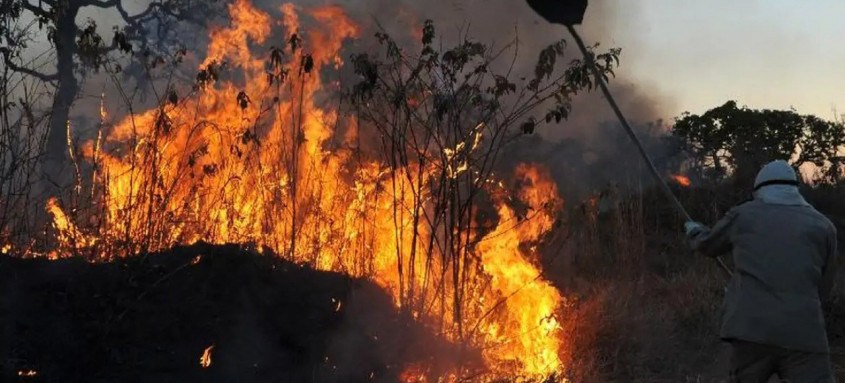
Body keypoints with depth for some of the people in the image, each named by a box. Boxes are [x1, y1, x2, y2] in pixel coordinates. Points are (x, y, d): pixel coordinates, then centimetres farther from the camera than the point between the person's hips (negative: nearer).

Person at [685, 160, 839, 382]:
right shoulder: (823, 226, 10)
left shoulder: (743, 215, 12)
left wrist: (694, 231, 52)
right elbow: (823, 292, 15)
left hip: (750, 329, 2)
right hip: (803, 334, -2)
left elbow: (708, 245, 30)